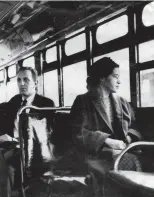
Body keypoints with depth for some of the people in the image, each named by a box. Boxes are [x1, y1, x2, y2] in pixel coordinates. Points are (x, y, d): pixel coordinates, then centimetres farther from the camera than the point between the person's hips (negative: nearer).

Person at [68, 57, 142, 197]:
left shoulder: (122, 102, 21)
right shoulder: (83, 102, 3)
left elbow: (134, 126, 21)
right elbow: (78, 134, -8)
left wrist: (129, 137, -3)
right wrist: (108, 141, -15)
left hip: (123, 150, 5)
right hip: (97, 152, -5)